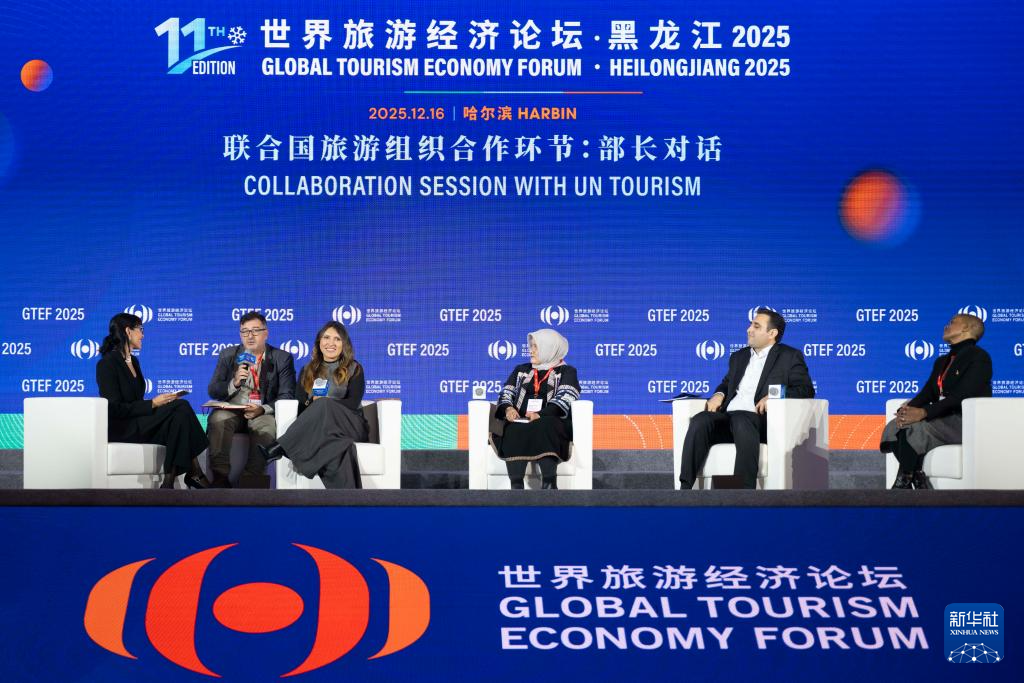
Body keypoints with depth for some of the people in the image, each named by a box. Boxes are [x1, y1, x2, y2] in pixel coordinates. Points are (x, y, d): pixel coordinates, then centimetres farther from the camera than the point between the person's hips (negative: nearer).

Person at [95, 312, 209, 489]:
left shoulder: (133, 361, 18)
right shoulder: (108, 364, -10)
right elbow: (115, 409, -17)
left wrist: (162, 401, 1)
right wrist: (153, 404, -18)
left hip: (137, 423, 8)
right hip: (119, 429, -8)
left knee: (179, 415, -20)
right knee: (181, 407, -22)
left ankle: (170, 481, -25)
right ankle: (195, 473, -22)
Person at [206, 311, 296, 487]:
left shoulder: (282, 358, 7)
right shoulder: (228, 355, 13)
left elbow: (286, 396, -1)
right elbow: (213, 391, 8)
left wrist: (263, 409, -20)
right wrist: (234, 383, -14)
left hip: (263, 413, -1)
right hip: (231, 411, 2)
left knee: (267, 426, -35)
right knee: (218, 419, -31)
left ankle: (252, 483, -31)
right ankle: (220, 479, -32)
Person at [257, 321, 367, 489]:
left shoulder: (354, 369, 13)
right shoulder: (308, 370, 21)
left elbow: (353, 403, -1)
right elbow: (299, 403, 10)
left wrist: (323, 403, -12)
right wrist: (313, 403, -14)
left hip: (350, 424, -1)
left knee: (324, 405, -37)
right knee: (335, 446, -41)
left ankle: (280, 448, -46)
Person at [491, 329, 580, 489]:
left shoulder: (566, 372, 13)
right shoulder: (521, 370, 27)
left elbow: (564, 399, -4)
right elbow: (506, 393, 17)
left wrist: (541, 414, -22)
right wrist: (508, 408, -8)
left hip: (551, 423, -3)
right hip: (519, 422, 3)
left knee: (543, 428, -38)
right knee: (514, 431, -33)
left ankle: (549, 483, -50)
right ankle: (516, 487, -47)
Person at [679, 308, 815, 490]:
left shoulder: (789, 356, 10)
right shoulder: (739, 357, 29)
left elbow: (806, 390, 1)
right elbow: (726, 384, 36)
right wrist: (719, 394, 10)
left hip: (761, 419, -5)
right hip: (728, 417, 5)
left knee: (740, 419, -39)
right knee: (700, 421, -26)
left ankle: (746, 490, -44)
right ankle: (685, 487, -34)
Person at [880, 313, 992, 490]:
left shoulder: (979, 357, -6)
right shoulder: (942, 362, 23)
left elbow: (962, 396, -19)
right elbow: (927, 393, 12)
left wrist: (924, 412, -28)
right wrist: (910, 408, -12)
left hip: (968, 423, -8)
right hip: (943, 421, 8)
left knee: (912, 429, -28)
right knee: (893, 427, -15)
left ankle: (903, 484, -17)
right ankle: (920, 483, -18)